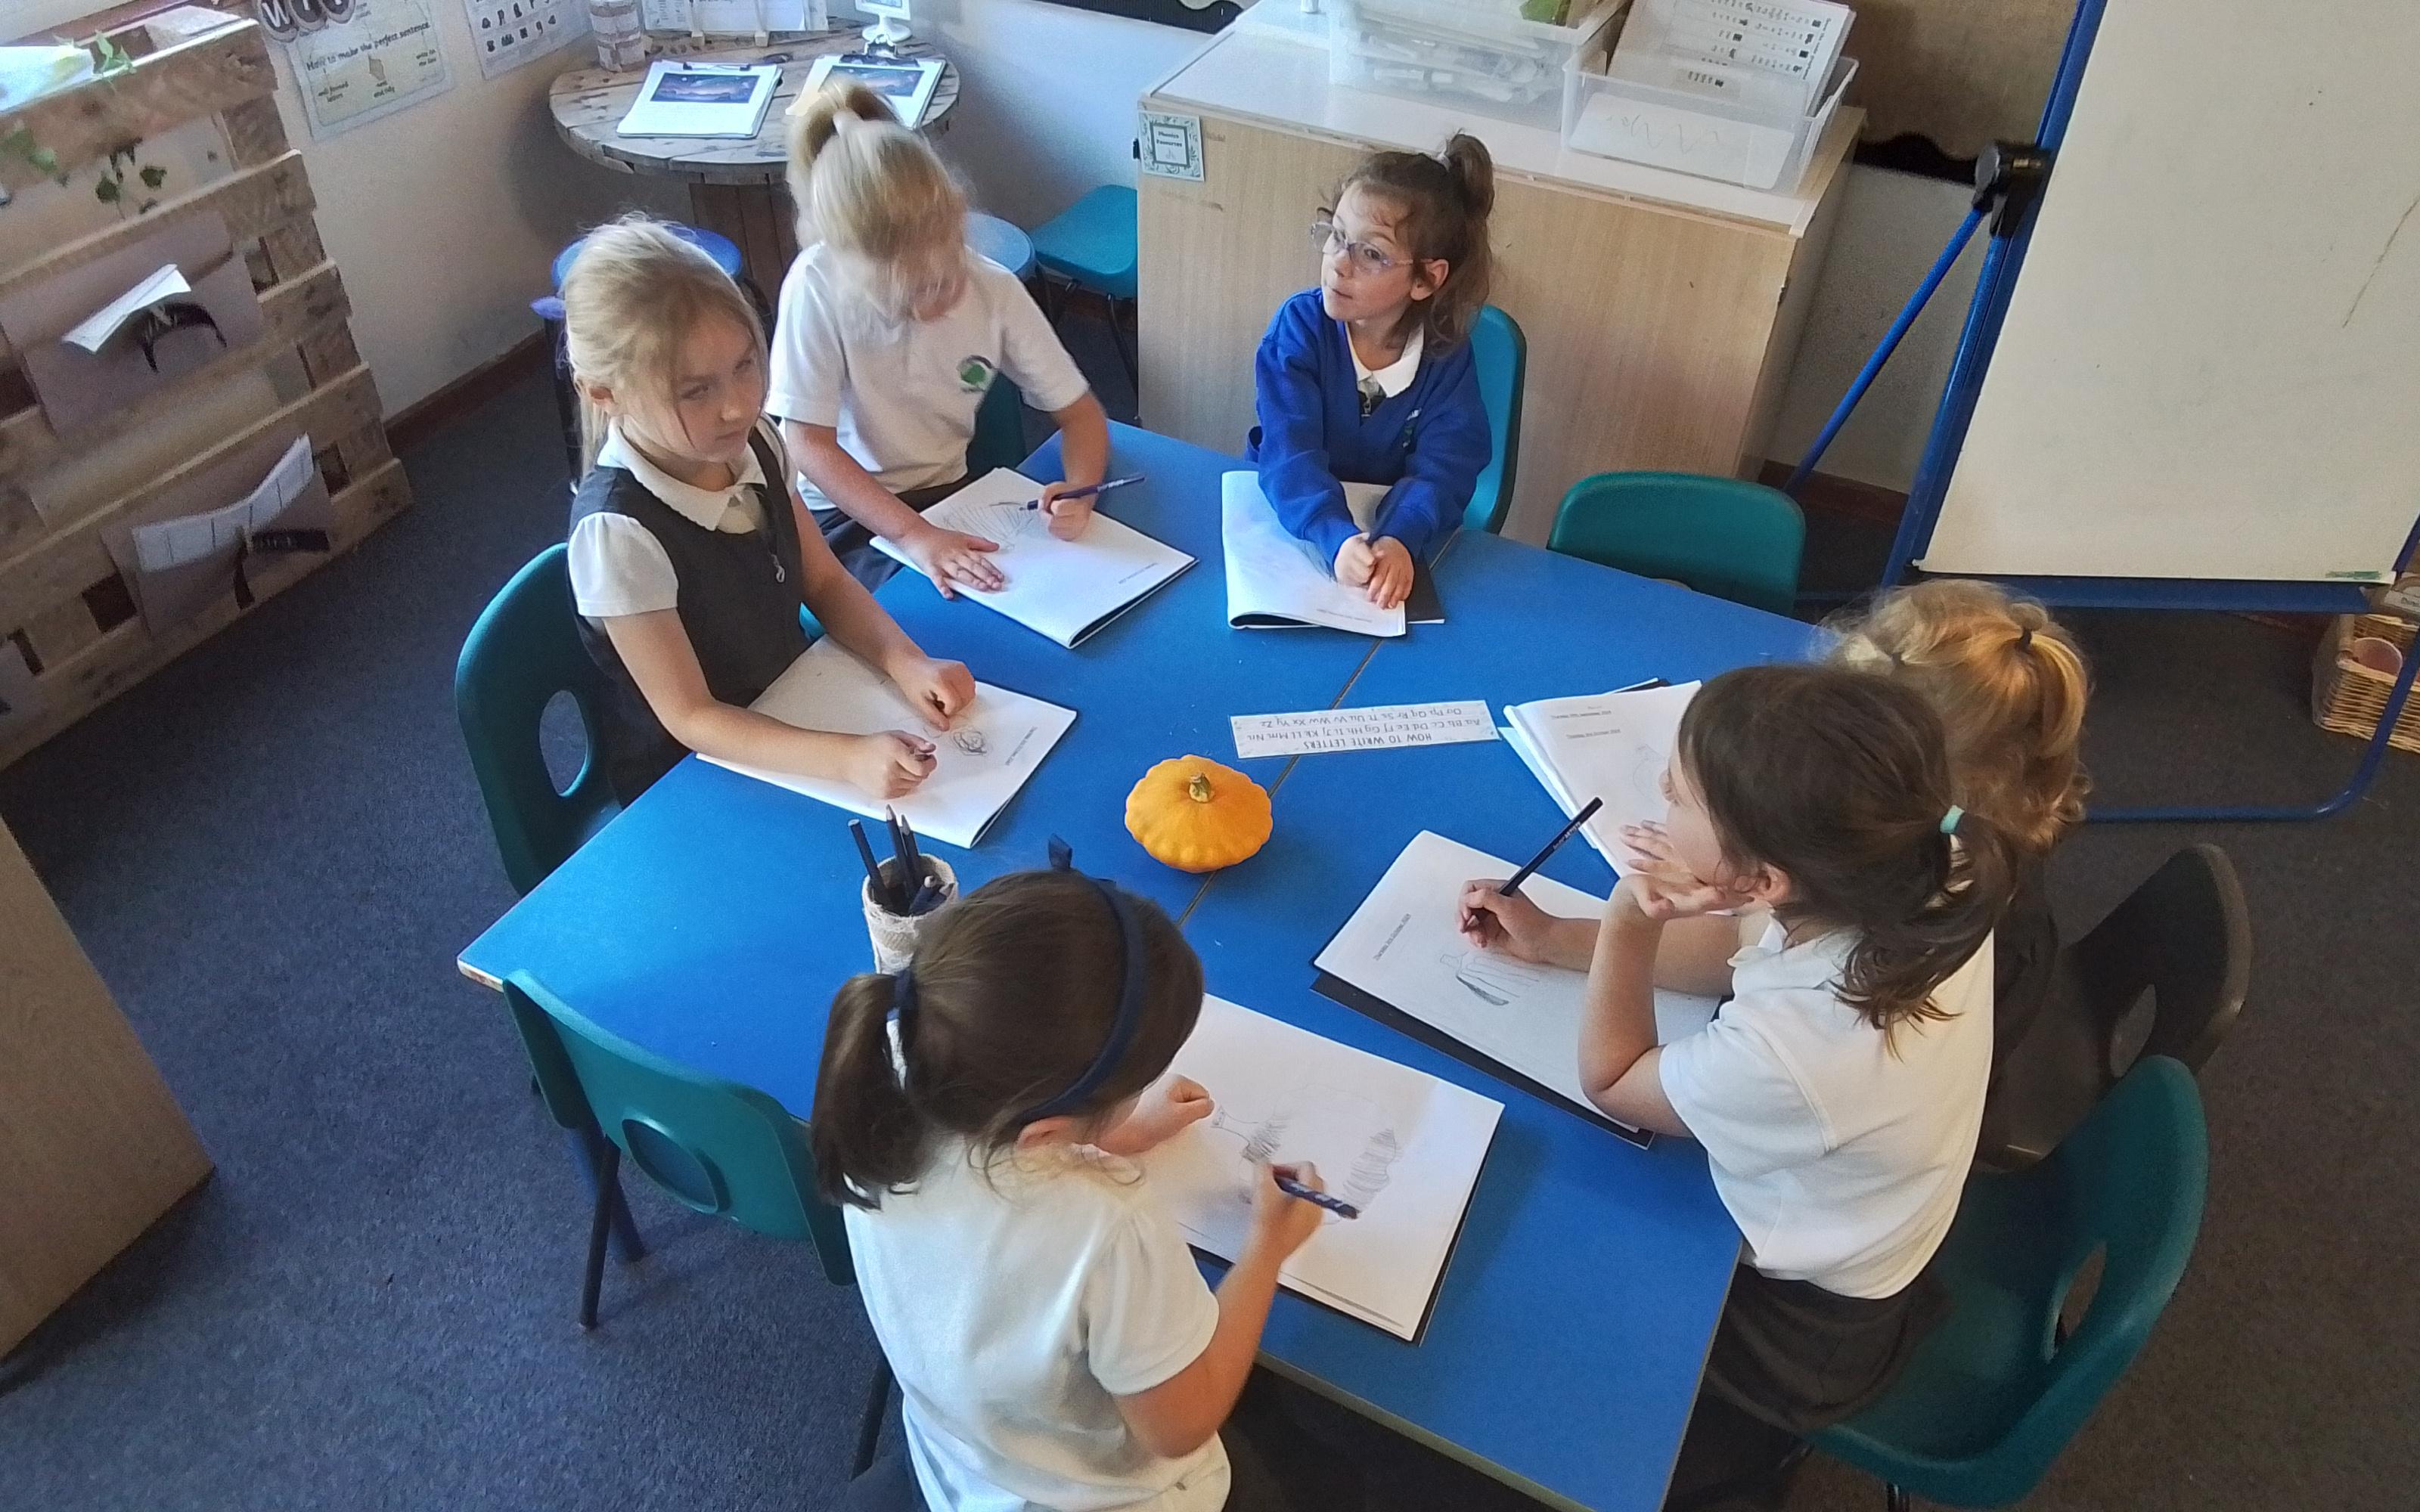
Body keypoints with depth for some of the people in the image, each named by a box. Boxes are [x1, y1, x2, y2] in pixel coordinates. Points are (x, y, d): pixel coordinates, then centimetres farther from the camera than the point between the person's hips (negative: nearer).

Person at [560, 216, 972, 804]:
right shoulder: (620, 532, -29)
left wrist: (906, 663, -16)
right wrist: (847, 757, -36)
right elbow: (691, 717, -23)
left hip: (791, 715, 6)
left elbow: (824, 582, 2)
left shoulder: (752, 444, -9)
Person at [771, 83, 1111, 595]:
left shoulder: (994, 289, -12)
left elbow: (1080, 411, -3)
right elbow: (809, 443, -19)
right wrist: (915, 535, -31)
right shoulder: (817, 286, -21)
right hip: (843, 511, -3)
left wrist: (1079, 491, -24)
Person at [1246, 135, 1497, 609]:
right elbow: (1291, 453, -23)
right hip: (1289, 515, -1)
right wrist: (1337, 538, -41)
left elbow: (1440, 471, -17)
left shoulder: (1447, 353, -9)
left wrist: (1399, 541, -39)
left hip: (1390, 529, 2)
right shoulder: (1300, 325, -13)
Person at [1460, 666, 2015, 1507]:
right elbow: (1737, 951, -2)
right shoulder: (1922, 883, -24)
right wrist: (1551, 941, 0)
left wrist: (1626, 918, -30)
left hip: (1799, 1330, -6)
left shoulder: (1784, 1053, -44)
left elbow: (1609, 1079, -19)